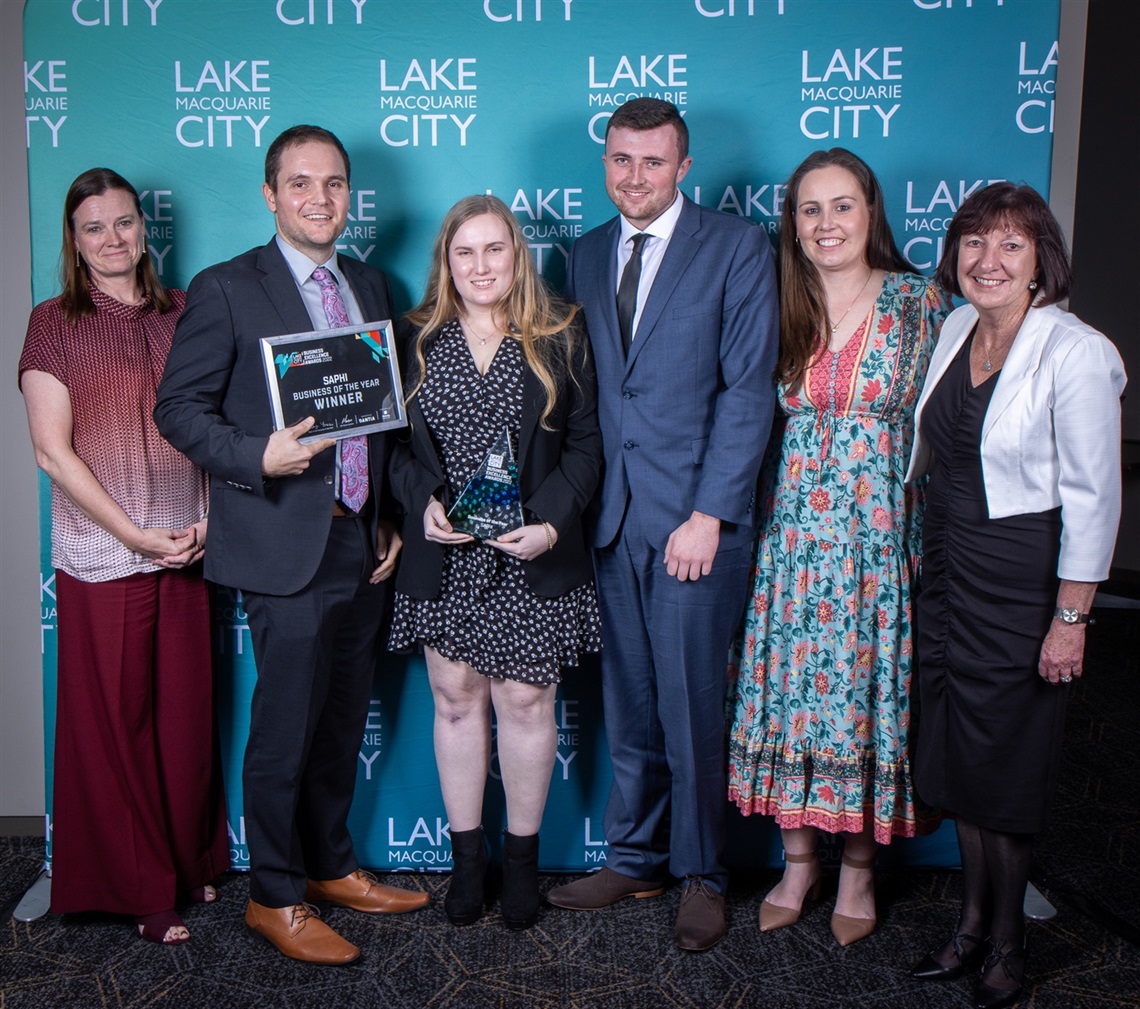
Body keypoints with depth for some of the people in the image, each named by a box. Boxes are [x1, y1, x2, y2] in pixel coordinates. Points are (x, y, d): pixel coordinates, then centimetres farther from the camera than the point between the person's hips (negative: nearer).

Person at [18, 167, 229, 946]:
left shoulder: (180, 314, 9)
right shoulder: (54, 324, 0)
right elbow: (52, 449, -5)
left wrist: (208, 518, -3)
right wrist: (135, 533, -11)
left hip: (187, 551, 3)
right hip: (102, 556, -3)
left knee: (187, 714, 10)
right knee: (116, 722, 5)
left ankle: (192, 864, 28)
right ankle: (143, 889, 20)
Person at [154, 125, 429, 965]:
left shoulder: (372, 287, 13)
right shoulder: (225, 290, -5)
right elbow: (180, 408, -6)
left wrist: (391, 518, 8)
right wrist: (259, 458, -22)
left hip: (364, 545, 6)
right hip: (287, 548, -6)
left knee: (343, 722, 17)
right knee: (284, 732, 3)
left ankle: (330, 865, 35)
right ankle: (275, 897, 21)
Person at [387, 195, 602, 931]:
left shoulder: (559, 338, 2)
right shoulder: (420, 342, 7)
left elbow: (586, 443, 0)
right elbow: (395, 442, 8)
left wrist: (552, 520, -13)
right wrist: (423, 504, -10)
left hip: (532, 558, -1)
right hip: (443, 559, 2)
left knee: (526, 702, 4)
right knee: (456, 701, 9)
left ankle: (523, 861, 23)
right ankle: (467, 860, 24)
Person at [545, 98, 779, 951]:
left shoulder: (738, 248, -2)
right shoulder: (586, 254, 14)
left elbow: (749, 390, -8)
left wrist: (708, 514, -14)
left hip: (696, 517, -4)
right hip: (613, 517, 5)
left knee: (691, 705, 3)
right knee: (628, 704, 13)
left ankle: (701, 874, 22)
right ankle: (634, 858, 30)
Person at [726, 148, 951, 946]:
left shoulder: (918, 302, 0)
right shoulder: (779, 308, 7)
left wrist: (931, 535, -4)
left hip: (880, 533, -2)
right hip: (791, 533, 2)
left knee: (868, 689, 4)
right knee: (788, 688, 6)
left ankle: (859, 867, 23)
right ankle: (799, 858, 24)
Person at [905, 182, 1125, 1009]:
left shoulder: (1075, 353, -16)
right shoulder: (953, 329, 4)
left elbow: (1094, 497, -15)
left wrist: (1070, 618, -16)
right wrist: (924, 552, 14)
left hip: (1021, 574, -6)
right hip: (946, 562, 6)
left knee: (1006, 763, 6)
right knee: (956, 750, 13)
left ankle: (1008, 942, 27)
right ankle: (973, 920, 32)